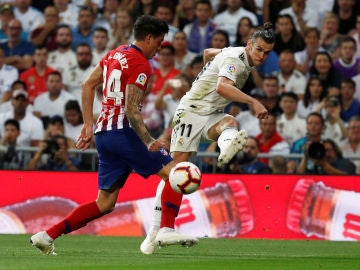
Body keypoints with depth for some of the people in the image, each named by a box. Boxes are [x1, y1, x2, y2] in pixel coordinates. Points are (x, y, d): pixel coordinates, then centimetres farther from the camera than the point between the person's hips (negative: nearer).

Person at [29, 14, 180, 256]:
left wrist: (88, 124, 20)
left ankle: (47, 236, 4)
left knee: (105, 204, 9)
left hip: (103, 133, 8)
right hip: (123, 131, -8)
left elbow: (88, 86, 20)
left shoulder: (115, 54, 17)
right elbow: (131, 109, -18)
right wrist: (149, 142, -22)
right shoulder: (141, 65, -10)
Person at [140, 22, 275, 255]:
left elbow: (208, 52, 27)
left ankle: (227, 147, -66)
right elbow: (222, 87, -39)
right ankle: (157, 231, -8)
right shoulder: (235, 58, -18)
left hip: (213, 115, 8)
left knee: (230, 123, -29)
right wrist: (253, 102, -46)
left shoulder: (242, 56, 9)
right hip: (192, 110, -8)